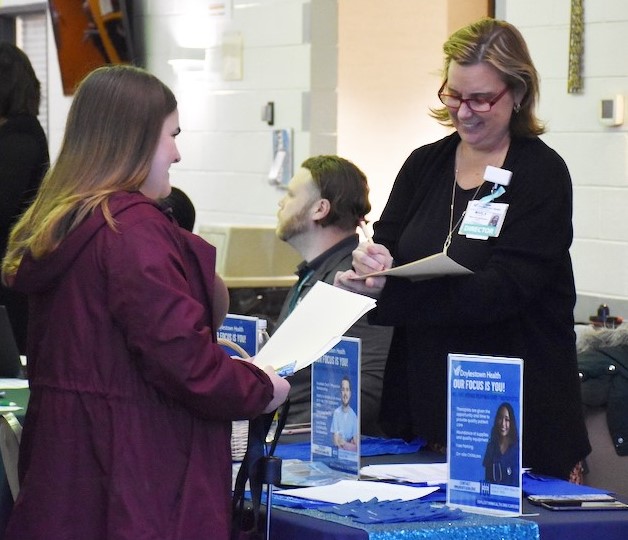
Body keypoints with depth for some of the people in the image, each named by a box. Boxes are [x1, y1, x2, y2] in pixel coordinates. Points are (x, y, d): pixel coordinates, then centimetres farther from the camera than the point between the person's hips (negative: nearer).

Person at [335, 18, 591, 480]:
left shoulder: (542, 174, -8)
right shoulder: (425, 164, 9)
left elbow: (503, 289, -18)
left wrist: (389, 289, -29)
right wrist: (373, 262, -18)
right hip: (422, 397, 5)